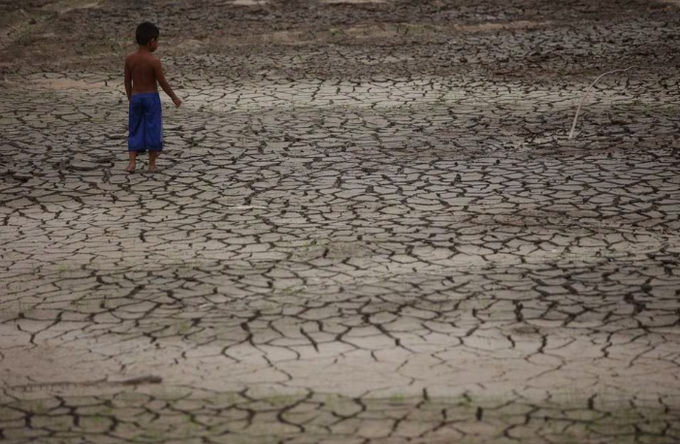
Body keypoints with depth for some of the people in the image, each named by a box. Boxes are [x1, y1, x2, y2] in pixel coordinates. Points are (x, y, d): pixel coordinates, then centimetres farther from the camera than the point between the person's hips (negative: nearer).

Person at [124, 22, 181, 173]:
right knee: (152, 129, 6)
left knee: (135, 129, 11)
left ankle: (132, 162, 2)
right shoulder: (154, 62, -15)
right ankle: (152, 163, 9)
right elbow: (162, 82, -10)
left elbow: (127, 81, 5)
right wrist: (174, 97, 3)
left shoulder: (129, 59, -2)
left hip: (136, 98, 4)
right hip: (151, 98, -4)